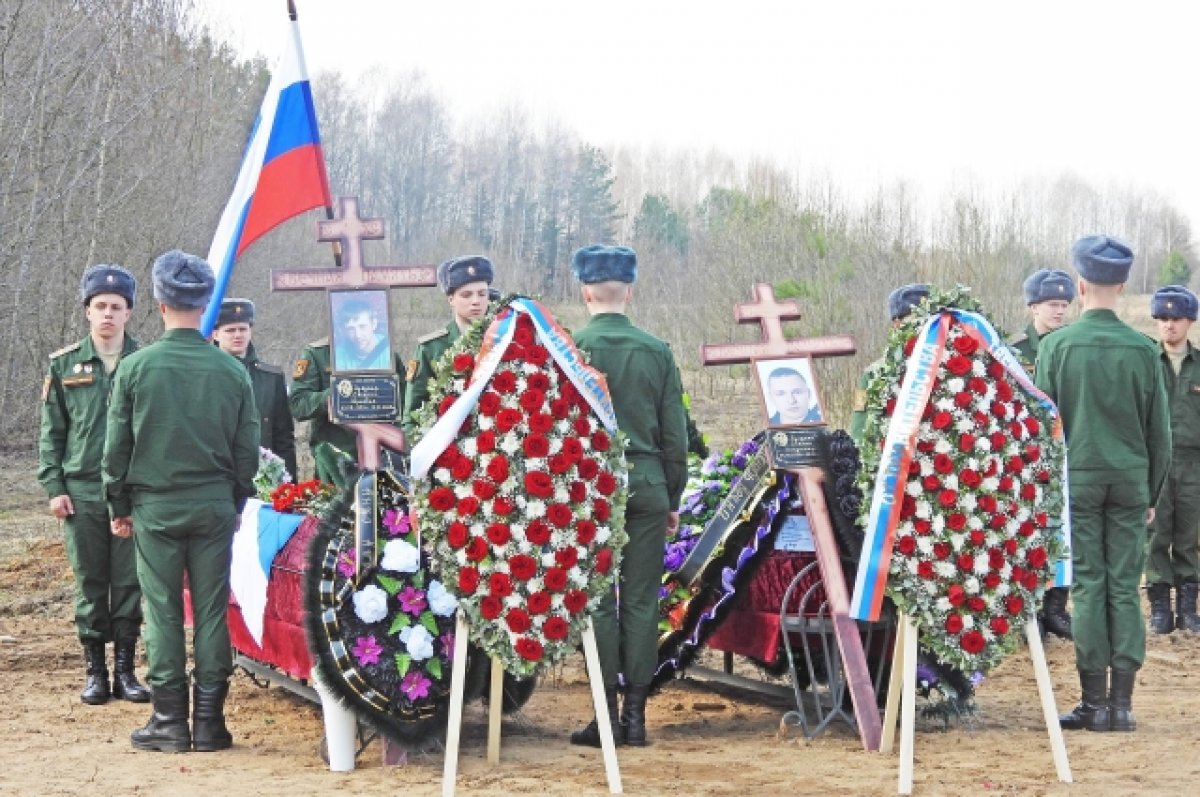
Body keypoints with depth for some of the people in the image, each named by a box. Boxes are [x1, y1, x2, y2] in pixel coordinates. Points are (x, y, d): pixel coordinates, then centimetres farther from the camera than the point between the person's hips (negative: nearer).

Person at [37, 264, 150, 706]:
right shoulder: (65, 364, 6)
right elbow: (51, 432, 8)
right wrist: (54, 487, 0)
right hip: (82, 493, 1)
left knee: (129, 583, 3)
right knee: (90, 582, 5)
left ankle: (125, 669, 11)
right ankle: (95, 669, 12)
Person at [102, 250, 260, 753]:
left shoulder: (136, 367, -6)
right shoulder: (232, 371, 0)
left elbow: (116, 447, -1)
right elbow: (248, 451, 5)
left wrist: (118, 507, 9)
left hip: (154, 508, -1)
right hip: (215, 505, 1)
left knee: (163, 612, 4)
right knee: (211, 612, 5)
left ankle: (169, 722, 6)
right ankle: (209, 721, 7)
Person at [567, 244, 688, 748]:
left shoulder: (570, 348, -5)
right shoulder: (657, 351, 4)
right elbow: (675, 434, 7)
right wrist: (673, 499, 16)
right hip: (648, 483, 2)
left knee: (598, 602, 1)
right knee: (641, 602, 5)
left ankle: (607, 715, 1)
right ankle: (636, 715, 7)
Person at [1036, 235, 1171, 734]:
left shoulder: (1056, 346, -5)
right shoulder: (1143, 350, 1)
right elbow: (1159, 432, 6)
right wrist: (1152, 494, 15)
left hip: (1077, 477, -1)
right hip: (1130, 479, 2)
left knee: (1088, 587, 1)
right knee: (1125, 588, 4)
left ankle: (1094, 703, 1)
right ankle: (1121, 703, 4)